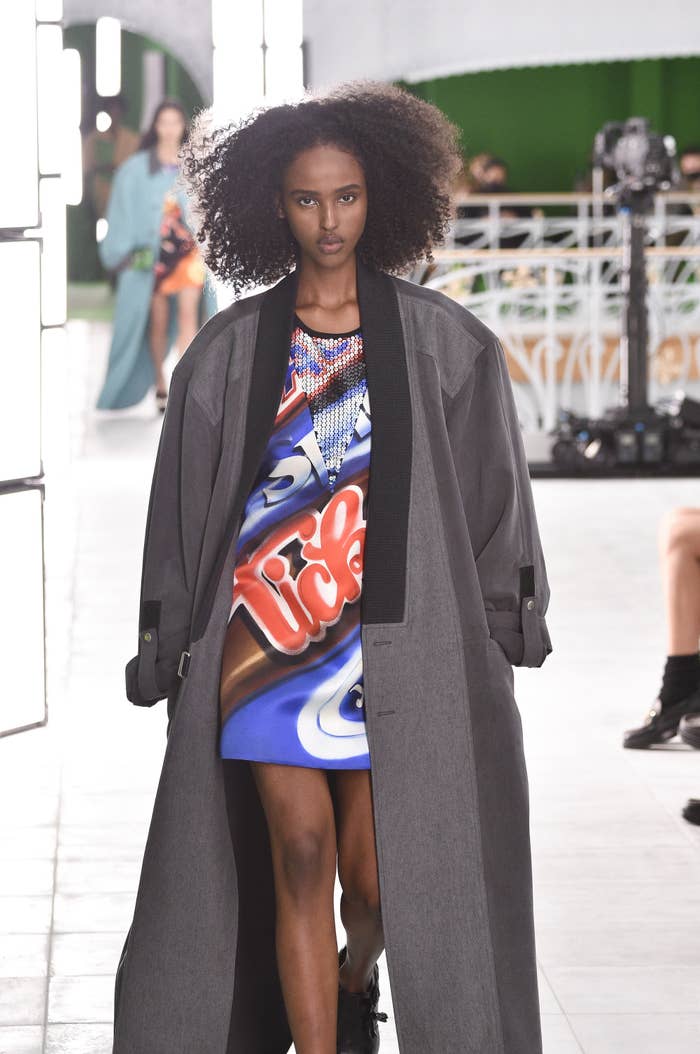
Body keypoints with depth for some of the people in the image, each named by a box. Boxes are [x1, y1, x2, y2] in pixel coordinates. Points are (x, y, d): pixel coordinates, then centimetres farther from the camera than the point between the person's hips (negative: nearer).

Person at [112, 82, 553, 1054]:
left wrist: (505, 618, 5)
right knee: (301, 850, -8)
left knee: (377, 877, -2)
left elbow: (491, 490, 9)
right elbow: (184, 501, 10)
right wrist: (171, 643, 6)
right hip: (265, 630, 1)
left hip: (392, 635, 0)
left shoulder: (440, 339, 6)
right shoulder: (230, 350, 7)